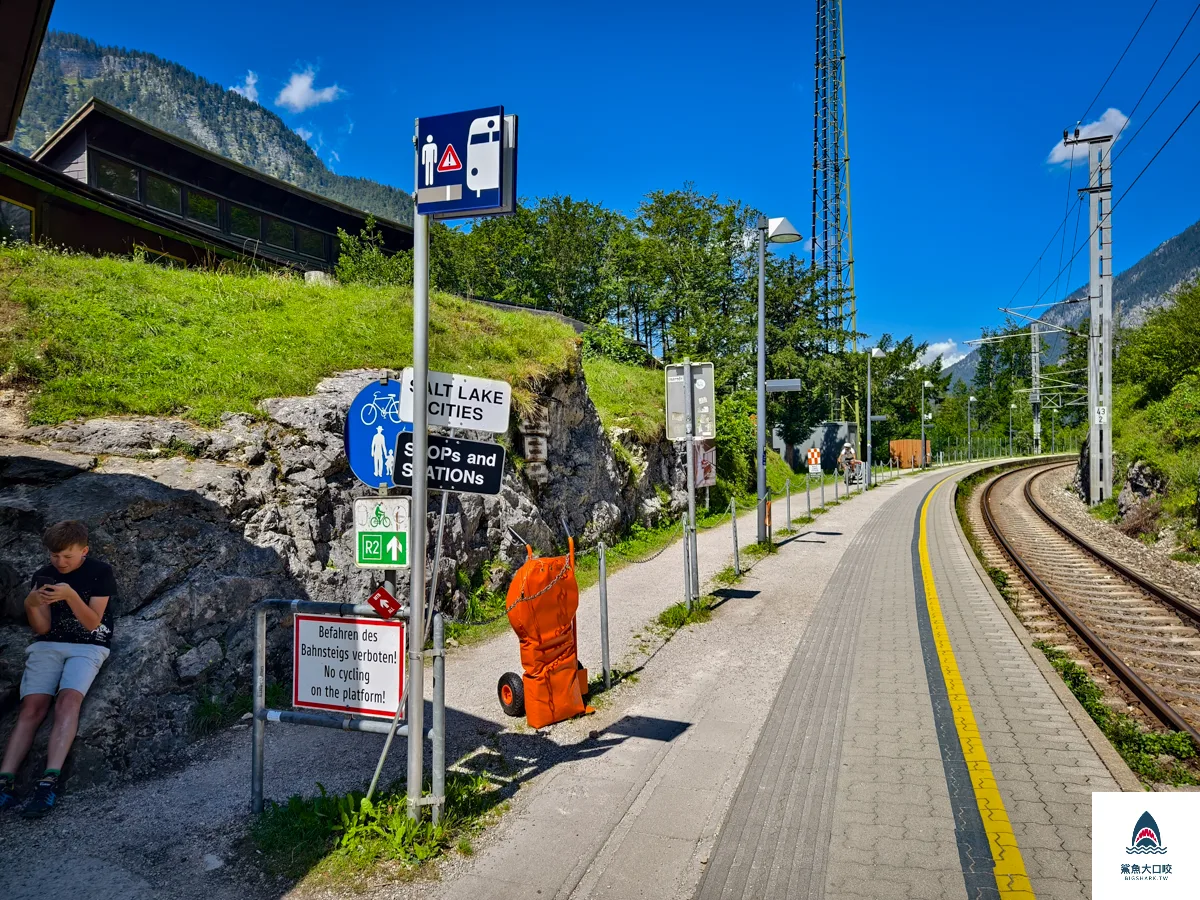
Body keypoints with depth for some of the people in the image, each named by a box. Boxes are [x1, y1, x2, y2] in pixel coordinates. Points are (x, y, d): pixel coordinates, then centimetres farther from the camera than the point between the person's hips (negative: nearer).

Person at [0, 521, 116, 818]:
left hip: (88, 646, -3)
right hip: (48, 645, 4)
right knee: (32, 707, -20)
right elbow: (41, 628, 5)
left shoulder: (100, 572, -2)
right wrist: (31, 605, -15)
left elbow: (92, 623, -7)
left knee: (68, 700, -29)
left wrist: (70, 596, -23)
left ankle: (49, 782, -39)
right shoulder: (43, 576, 8)